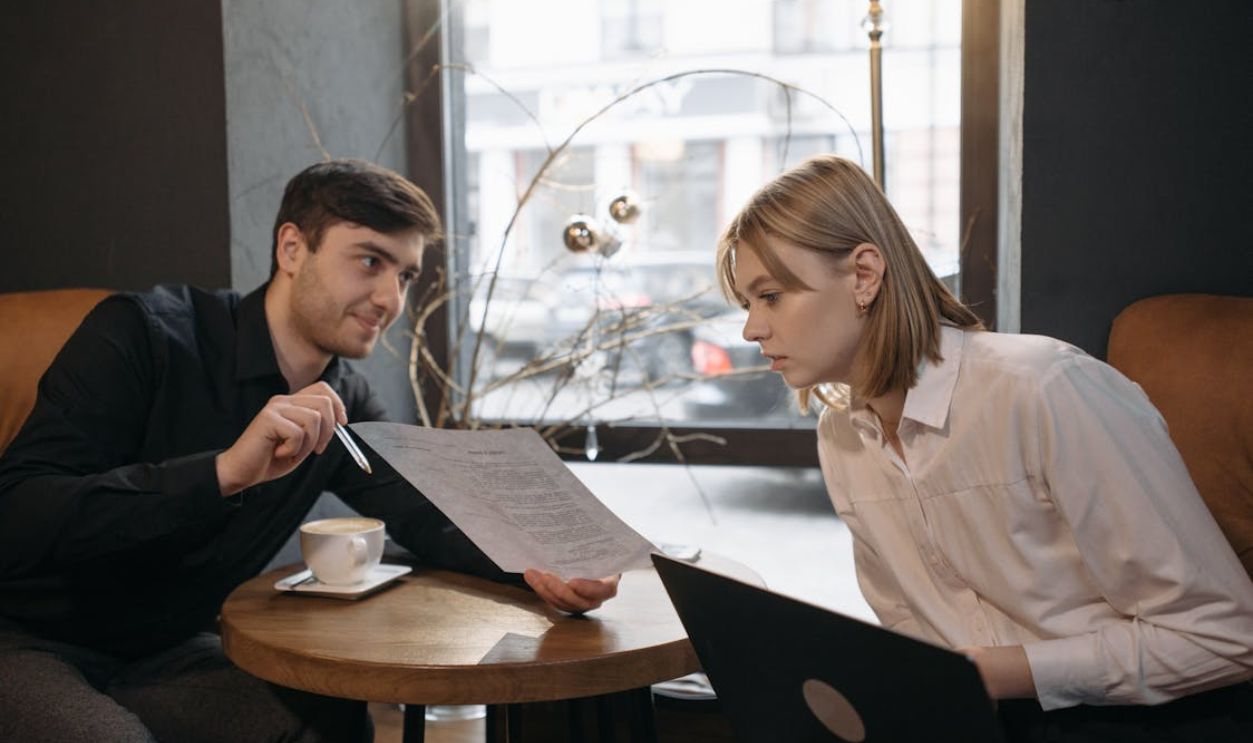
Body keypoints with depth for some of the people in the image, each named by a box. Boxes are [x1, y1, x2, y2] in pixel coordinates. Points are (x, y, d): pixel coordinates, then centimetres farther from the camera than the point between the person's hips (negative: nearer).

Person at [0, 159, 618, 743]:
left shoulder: (341, 407, -1)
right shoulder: (144, 334, -20)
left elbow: (432, 518, -1)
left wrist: (537, 563, -23)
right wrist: (226, 471, -40)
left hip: (163, 657, 5)